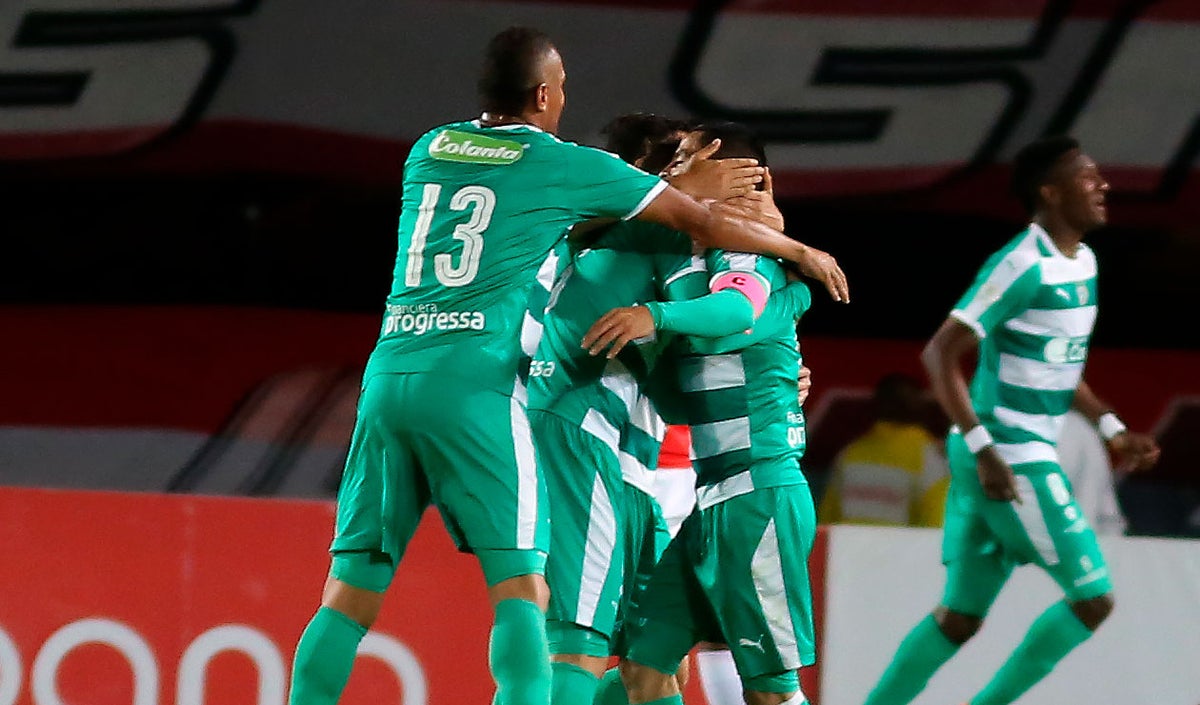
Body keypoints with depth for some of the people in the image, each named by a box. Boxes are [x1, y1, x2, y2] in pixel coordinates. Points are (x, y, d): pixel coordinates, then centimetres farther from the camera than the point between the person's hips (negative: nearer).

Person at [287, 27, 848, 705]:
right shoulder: (565, 166, 5)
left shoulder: (429, 151, 18)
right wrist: (800, 252, 28)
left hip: (389, 376, 5)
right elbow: (699, 221, 15)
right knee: (521, 587, -5)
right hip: (473, 387, -5)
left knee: (351, 592, 6)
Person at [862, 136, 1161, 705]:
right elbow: (940, 354, -19)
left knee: (961, 616, 10)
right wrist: (984, 451, -25)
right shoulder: (1023, 266, -16)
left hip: (1032, 454, 9)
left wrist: (1113, 431, 17)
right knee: (1093, 597, -6)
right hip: (1009, 459, -9)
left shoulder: (1082, 262, 13)